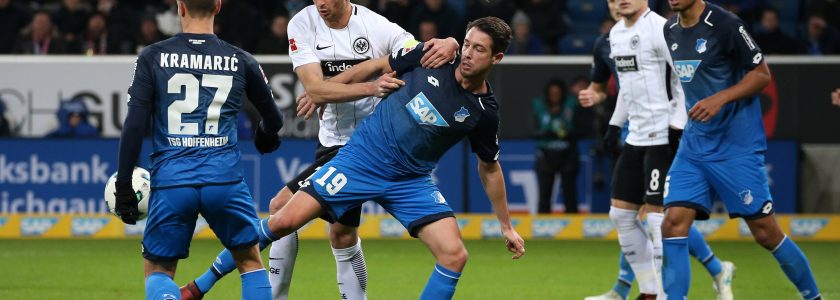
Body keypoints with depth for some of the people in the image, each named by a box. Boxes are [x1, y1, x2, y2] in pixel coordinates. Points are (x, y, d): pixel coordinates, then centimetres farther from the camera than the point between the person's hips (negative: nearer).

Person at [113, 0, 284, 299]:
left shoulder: (152, 57, 3)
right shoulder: (241, 61, 7)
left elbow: (134, 126, -2)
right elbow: (273, 120, 20)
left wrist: (123, 187, 5)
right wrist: (265, 137, 44)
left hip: (170, 182, -1)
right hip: (225, 179, 1)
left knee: (157, 271, 15)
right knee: (250, 261, 19)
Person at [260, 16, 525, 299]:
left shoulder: (485, 113, -5)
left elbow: (489, 168, 10)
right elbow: (378, 66, 7)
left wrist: (506, 226, 15)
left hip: (411, 181, 1)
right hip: (363, 157, -1)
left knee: (454, 255, -16)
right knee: (284, 222, -13)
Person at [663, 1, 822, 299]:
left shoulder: (725, 25, -14)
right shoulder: (671, 30, 7)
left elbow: (762, 74, -11)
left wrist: (720, 99, -22)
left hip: (738, 148, -6)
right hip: (693, 147, 6)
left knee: (765, 232, 0)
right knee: (673, 224, -9)